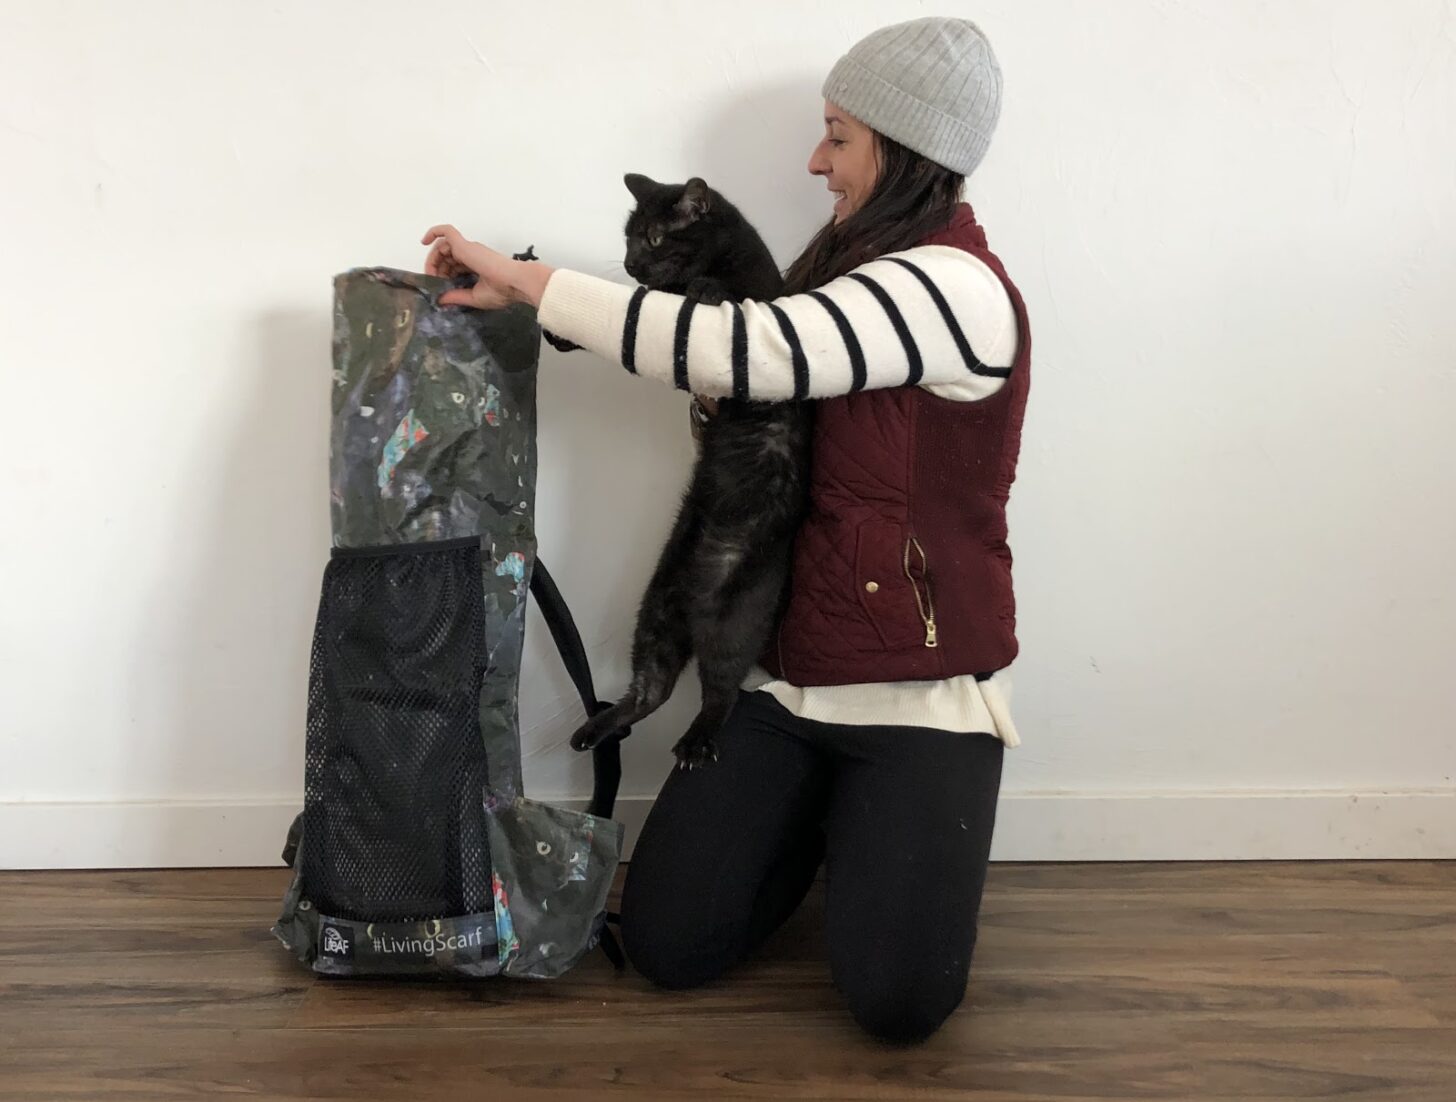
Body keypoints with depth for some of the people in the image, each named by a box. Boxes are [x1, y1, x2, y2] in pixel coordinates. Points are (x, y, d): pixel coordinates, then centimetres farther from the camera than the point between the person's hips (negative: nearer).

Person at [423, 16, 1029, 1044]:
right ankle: (825, 819, 23)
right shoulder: (862, 273, 13)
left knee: (898, 1001, -13)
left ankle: (890, 830, 17)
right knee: (666, 945, -2)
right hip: (793, 675, 7)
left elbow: (738, 351, -28)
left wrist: (525, 279, -22)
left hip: (921, 692, -7)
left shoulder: (952, 286, -18)